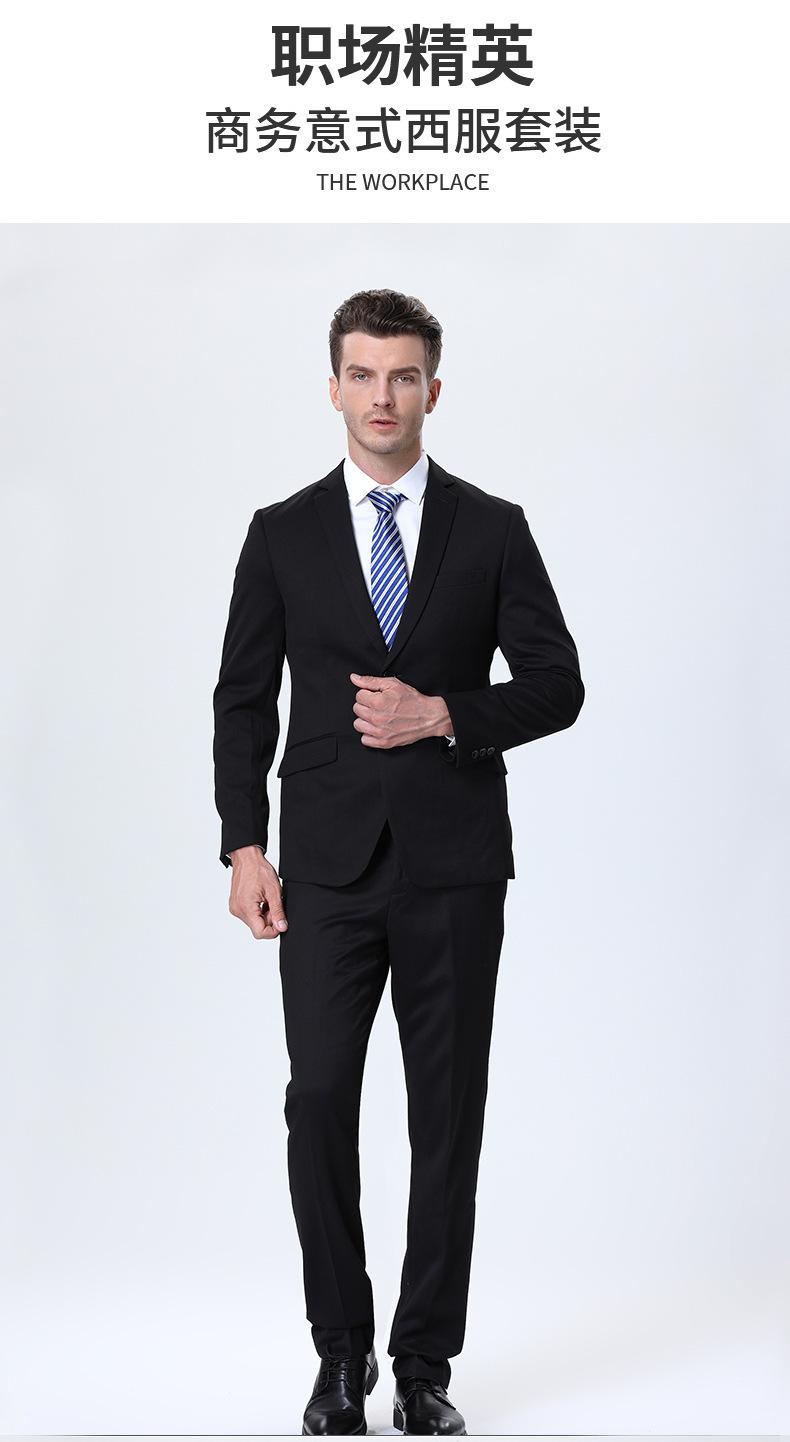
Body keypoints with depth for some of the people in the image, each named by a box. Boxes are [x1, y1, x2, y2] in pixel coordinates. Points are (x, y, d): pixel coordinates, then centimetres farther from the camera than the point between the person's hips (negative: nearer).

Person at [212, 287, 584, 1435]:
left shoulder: (492, 530, 5)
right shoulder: (284, 534, 6)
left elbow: (556, 684, 3)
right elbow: (244, 699, 6)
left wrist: (443, 716, -13)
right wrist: (245, 847, -3)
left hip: (454, 867, 0)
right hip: (328, 867, 0)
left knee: (448, 1116, 4)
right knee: (319, 1102, -5)